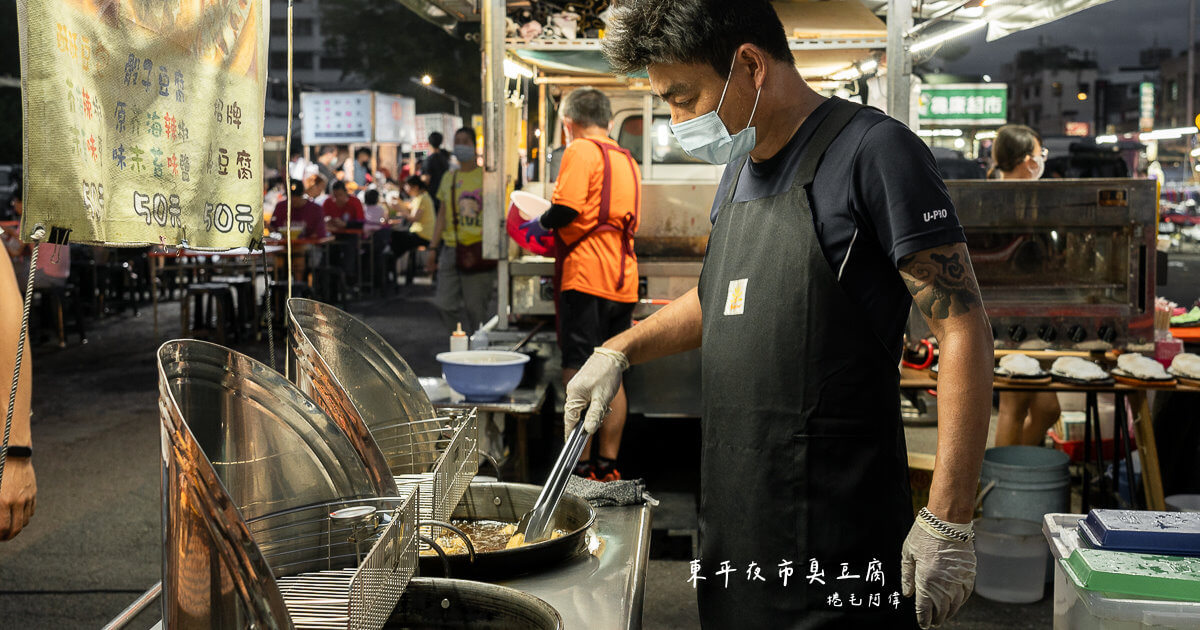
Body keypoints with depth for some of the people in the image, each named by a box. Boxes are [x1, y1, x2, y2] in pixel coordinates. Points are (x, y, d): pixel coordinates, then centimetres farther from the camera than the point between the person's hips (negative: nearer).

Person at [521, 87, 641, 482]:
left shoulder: (581, 151, -4)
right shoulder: (627, 160, 20)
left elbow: (565, 209, -17)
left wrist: (540, 224, 4)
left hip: (586, 278, -8)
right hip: (623, 280, 8)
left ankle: (582, 468, -2)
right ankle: (608, 467, 14)